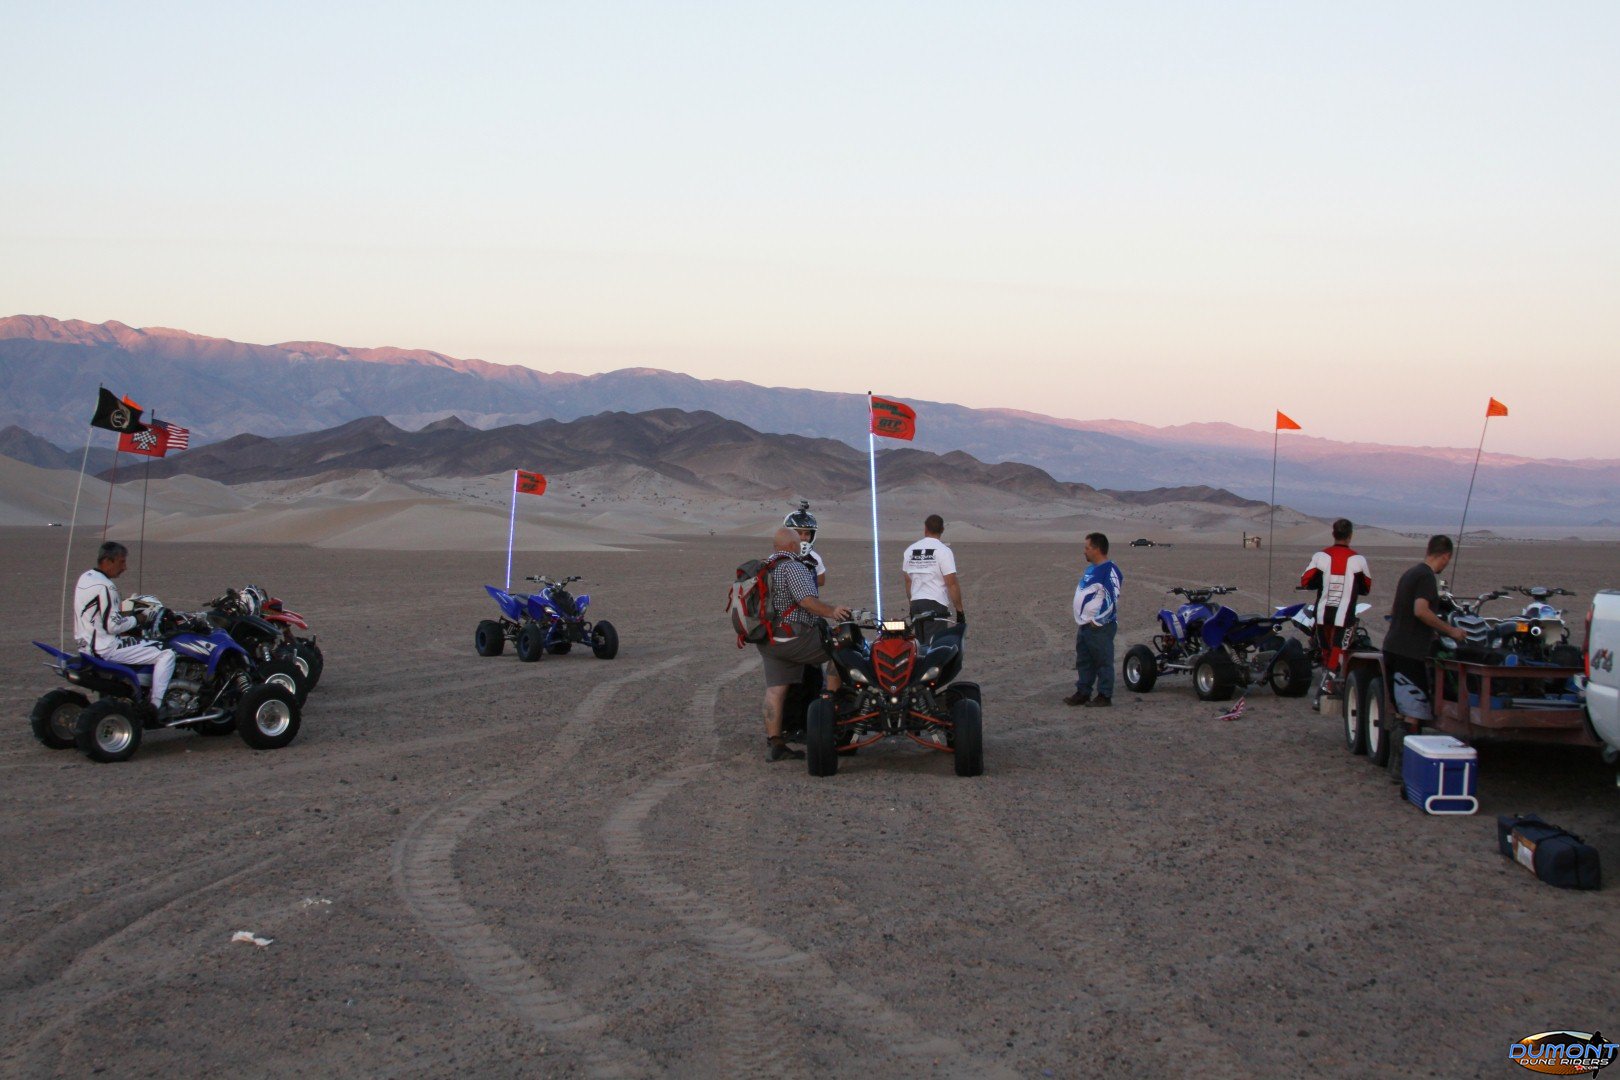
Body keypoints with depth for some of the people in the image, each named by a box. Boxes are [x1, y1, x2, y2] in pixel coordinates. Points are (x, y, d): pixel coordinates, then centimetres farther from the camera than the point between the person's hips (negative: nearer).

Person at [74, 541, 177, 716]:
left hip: (86, 644, 11)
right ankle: (156, 705, -11)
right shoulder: (105, 587, -21)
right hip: (106, 648, -11)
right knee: (166, 655, -10)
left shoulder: (85, 577, 10)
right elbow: (113, 626, -22)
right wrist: (137, 620, -7)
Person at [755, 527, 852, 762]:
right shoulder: (792, 566, -11)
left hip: (768, 641, 9)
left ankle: (774, 743, 2)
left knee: (775, 690, 5)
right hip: (794, 637, -9)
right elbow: (807, 600, -22)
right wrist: (832, 611, -17)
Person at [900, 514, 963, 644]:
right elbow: (952, 583, -12)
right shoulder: (943, 551, -8)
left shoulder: (909, 551, 10)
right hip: (936, 605, -6)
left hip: (915, 604, 6)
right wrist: (959, 610, -6)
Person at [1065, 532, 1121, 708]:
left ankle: (1105, 696, 4)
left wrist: (1097, 621, -18)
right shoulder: (1091, 568, 15)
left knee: (1103, 662, -1)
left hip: (1099, 627, -10)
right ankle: (1082, 692, 21)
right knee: (1083, 662, 14)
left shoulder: (1109, 570, -15)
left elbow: (1113, 599, -22)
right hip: (1084, 626, 10)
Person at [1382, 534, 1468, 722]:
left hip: (1393, 647, 9)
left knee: (1400, 710, 13)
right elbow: (1420, 610, -24)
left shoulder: (1409, 574, 17)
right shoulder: (1427, 576, -11)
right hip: (1410, 652, -9)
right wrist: (1450, 630, -15)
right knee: (1415, 711, -9)